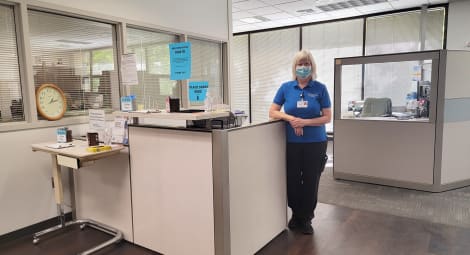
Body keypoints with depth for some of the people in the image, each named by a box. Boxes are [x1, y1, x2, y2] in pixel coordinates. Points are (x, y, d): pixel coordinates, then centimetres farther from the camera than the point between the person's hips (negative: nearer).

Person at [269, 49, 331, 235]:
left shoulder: (320, 88, -3)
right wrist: (290, 118, -15)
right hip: (292, 143, 1)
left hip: (315, 143, -1)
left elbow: (327, 118, -4)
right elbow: (272, 112, 2)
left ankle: (306, 219, 30)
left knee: (311, 182, 9)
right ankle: (296, 214, 33)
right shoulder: (286, 87, 0)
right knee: (292, 181, 7)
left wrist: (305, 122, -18)